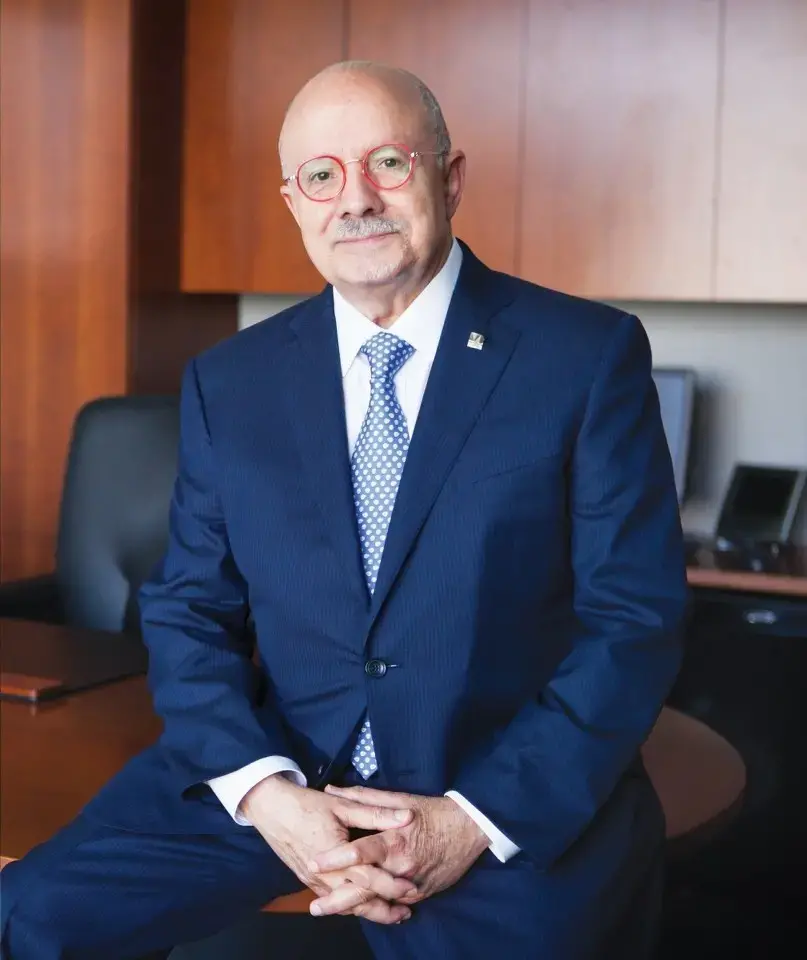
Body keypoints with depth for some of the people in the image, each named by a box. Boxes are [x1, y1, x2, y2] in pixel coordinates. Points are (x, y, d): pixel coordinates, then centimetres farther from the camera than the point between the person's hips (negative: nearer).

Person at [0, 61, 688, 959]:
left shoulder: (589, 355, -3)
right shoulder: (227, 381, 7)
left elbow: (636, 619, -5)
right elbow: (187, 611, 6)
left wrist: (477, 818, -15)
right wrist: (267, 793, -12)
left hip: (521, 803, -1)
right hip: (283, 774, 2)